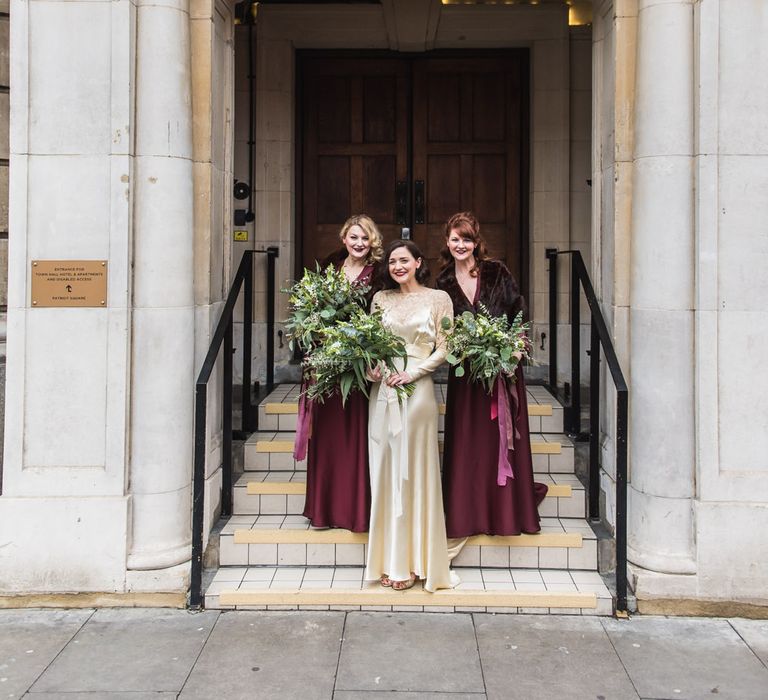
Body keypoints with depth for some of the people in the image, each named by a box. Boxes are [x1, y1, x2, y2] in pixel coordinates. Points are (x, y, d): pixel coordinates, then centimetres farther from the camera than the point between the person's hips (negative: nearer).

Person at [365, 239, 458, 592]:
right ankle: (388, 559, 12)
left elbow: (443, 348, -1)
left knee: (413, 471, -2)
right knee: (384, 470, 4)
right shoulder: (381, 298, 13)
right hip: (382, 390, 4)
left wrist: (412, 372, -12)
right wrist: (370, 366, -4)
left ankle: (412, 561, 6)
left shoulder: (438, 299, 3)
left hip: (417, 390, -4)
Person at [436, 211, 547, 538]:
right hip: (465, 372, 2)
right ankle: (468, 512, 11)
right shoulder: (444, 282, 6)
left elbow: (518, 313, 0)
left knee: (503, 437, 3)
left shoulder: (497, 272, 0)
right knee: (467, 441, 2)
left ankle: (509, 510, 15)